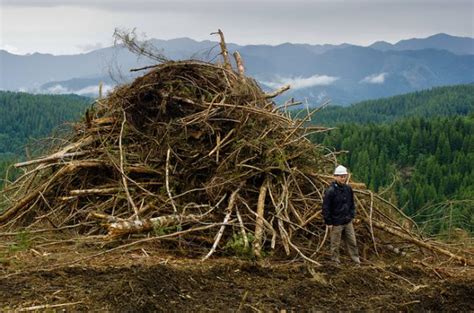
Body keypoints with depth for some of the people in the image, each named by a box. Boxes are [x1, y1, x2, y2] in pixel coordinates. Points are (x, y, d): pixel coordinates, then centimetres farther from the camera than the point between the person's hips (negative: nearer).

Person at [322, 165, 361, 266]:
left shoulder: (348, 188, 2)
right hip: (336, 223, -6)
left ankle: (356, 260, 23)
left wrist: (352, 215, 11)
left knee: (352, 242, 12)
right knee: (335, 243, 7)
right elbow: (326, 208, -15)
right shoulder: (330, 191, -18)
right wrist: (329, 222, -13)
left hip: (348, 222, 6)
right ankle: (335, 261, 22)